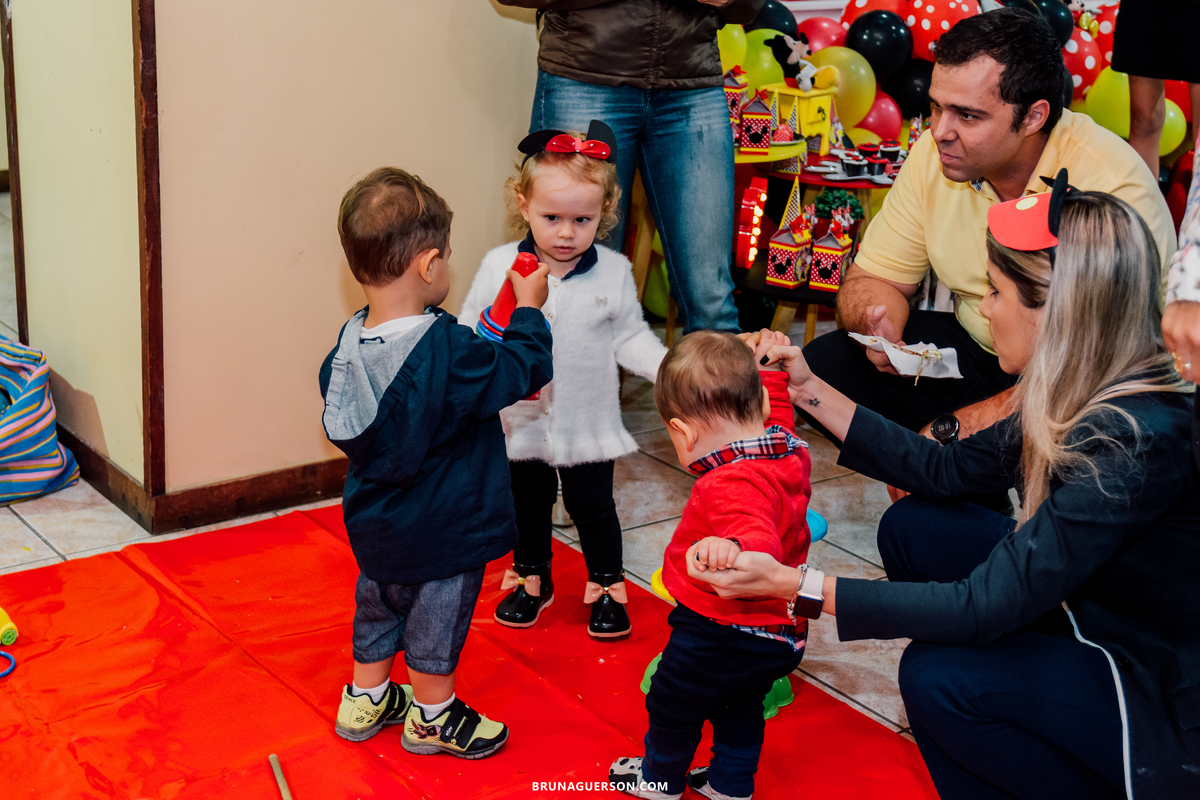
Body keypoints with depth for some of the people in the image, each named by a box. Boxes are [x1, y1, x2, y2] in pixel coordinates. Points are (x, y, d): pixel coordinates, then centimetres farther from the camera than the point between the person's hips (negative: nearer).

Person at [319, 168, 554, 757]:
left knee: (378, 602, 25)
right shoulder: (447, 351, -30)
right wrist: (529, 309, -6)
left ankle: (366, 698, 44)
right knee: (437, 617, 14)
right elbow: (521, 372, -20)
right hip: (442, 530, -6)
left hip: (375, 523, 7)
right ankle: (431, 716, 33)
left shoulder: (349, 343, -8)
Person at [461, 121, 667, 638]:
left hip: (587, 421, -1)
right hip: (521, 419, 1)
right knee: (527, 503, 18)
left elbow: (630, 339, -3)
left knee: (592, 505, 12)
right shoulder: (499, 266, -10)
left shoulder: (613, 273, -9)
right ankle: (530, 577, 40)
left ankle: (606, 584, 33)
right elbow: (470, 332, -3)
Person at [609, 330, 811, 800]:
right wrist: (771, 373, 26)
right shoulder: (791, 453, -6)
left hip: (722, 634, -8)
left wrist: (732, 547, -70)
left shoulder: (733, 485, -35)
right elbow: (777, 419, 19)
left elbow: (762, 544, -51)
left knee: (672, 703, 19)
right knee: (739, 708, 29)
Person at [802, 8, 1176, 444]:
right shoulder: (933, 154, -7)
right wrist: (878, 324, -22)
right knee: (821, 365, -13)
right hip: (975, 348, 6)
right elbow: (873, 278, 4)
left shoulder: (1113, 187, -25)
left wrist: (957, 425, -32)